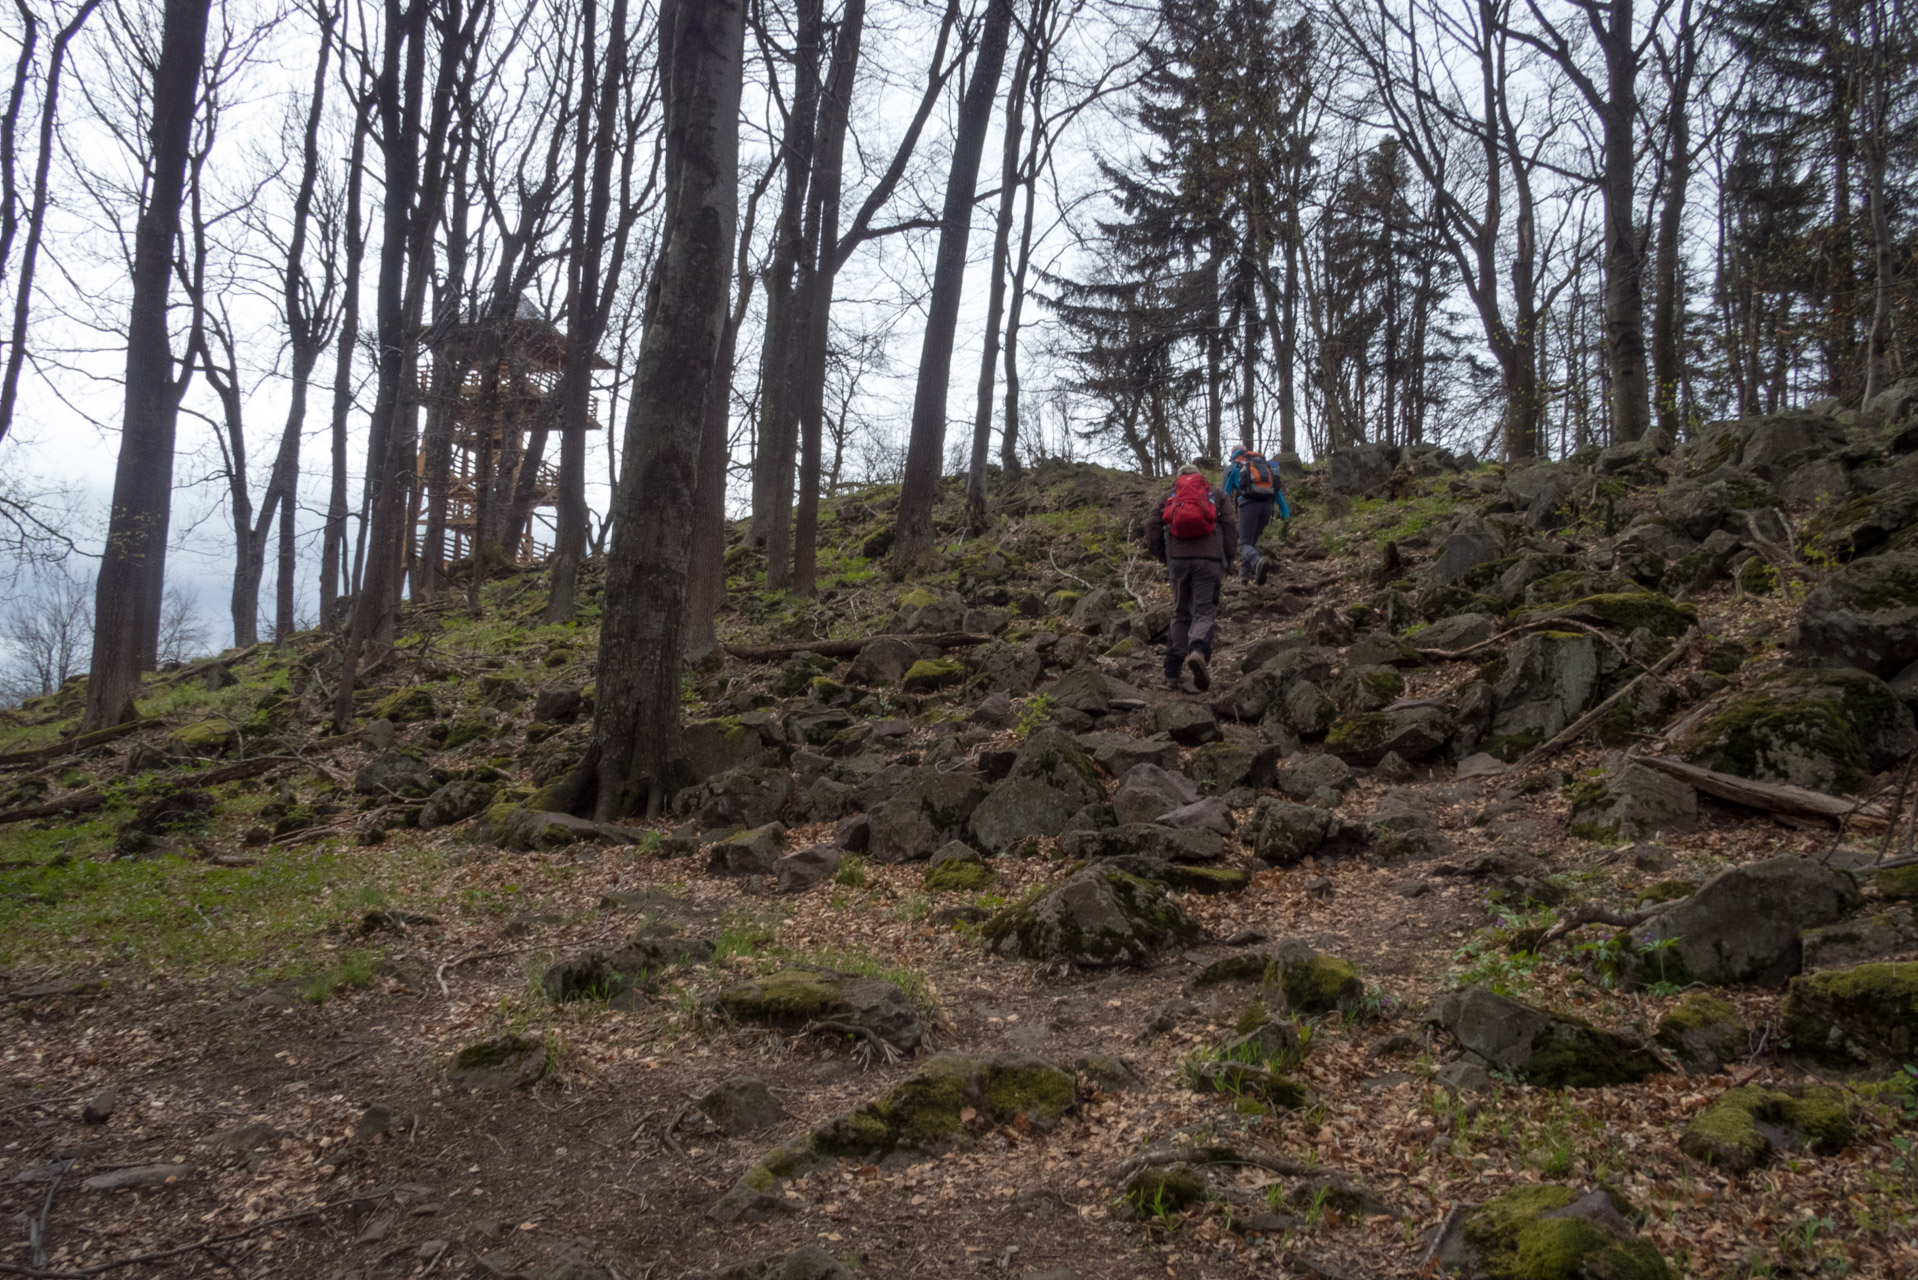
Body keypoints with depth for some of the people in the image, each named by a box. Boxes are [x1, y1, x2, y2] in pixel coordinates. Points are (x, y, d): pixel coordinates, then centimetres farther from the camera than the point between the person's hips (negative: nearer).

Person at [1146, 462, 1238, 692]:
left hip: (1179, 558, 2)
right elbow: (1230, 526, 8)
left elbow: (1152, 524, 7)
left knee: (1181, 614, 13)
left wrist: (1161, 556, 14)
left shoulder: (1170, 496, 22)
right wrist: (1227, 559, 13)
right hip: (1209, 558, -2)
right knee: (1204, 613, -6)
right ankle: (1199, 651, -38)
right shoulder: (1216, 495, 20)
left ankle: (1172, 673, 3)